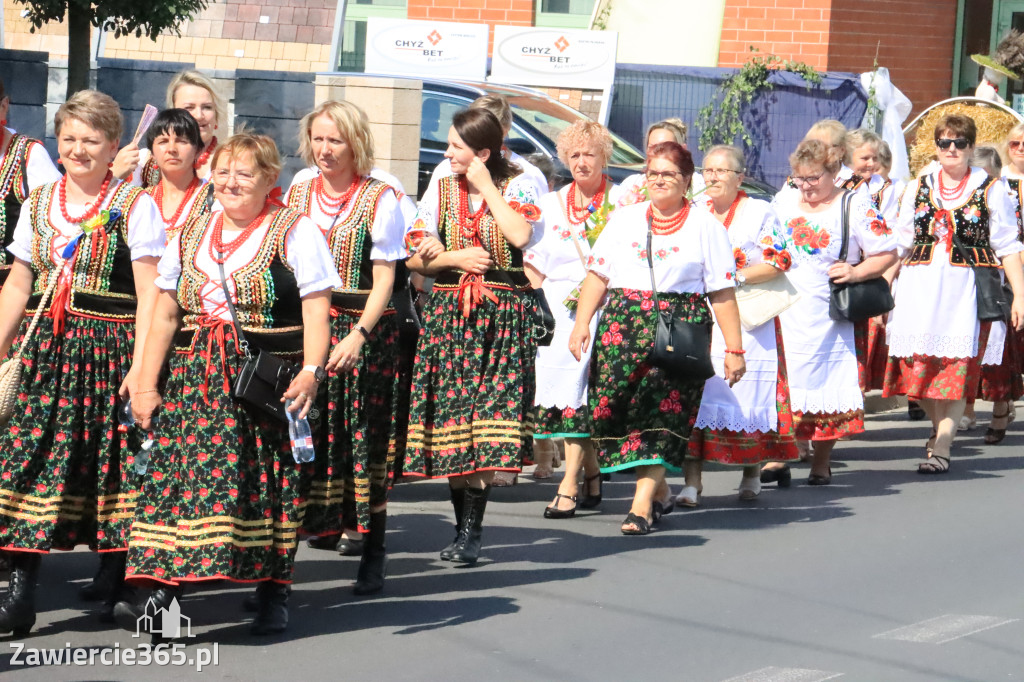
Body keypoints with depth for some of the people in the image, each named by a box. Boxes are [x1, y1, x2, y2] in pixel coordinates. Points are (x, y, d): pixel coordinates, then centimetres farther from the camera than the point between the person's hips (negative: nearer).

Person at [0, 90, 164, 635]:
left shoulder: (135, 207, -1)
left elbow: (149, 294, -6)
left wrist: (141, 365, -13)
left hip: (109, 349, -4)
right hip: (45, 349, 4)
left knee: (110, 461, -1)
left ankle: (112, 585, 13)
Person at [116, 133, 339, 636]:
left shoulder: (295, 232, 0)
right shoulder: (191, 236, 15)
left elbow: (317, 312, -7)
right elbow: (164, 315, 16)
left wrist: (311, 372, -21)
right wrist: (146, 382, 9)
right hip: (195, 381, 4)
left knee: (270, 486, -2)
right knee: (178, 471, -7)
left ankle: (273, 594, 9)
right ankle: (165, 594, -9)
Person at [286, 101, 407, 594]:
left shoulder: (380, 199, 0)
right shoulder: (297, 196, 13)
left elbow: (384, 279, -5)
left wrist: (359, 334, -18)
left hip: (364, 330, -3)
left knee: (364, 436, -2)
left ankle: (372, 552, 5)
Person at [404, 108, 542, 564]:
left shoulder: (517, 185, 3)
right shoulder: (442, 189, 12)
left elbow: (520, 235, -18)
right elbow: (415, 259, 10)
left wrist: (486, 186, -9)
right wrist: (455, 259, -8)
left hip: (502, 313, -3)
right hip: (448, 311, 4)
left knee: (486, 420, -10)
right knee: (451, 421, 1)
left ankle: (470, 531, -7)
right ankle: (465, 525, 11)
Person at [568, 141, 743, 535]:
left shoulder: (706, 226, 6)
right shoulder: (624, 219, 15)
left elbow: (722, 292, 3)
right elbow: (598, 274, 12)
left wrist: (734, 348, -1)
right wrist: (582, 322, 0)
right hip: (622, 325, 3)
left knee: (662, 413, -10)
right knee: (609, 406, -8)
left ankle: (642, 505, -11)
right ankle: (653, 485, 9)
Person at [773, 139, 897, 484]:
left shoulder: (856, 206, -2)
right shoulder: (783, 202, 10)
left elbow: (887, 254, 0)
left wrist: (856, 272, -15)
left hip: (825, 315, -3)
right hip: (781, 311, 3)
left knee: (826, 385, 1)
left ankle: (821, 462, 13)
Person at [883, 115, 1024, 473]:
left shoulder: (992, 190, 6)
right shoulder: (918, 188, 15)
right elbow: (899, 244, 18)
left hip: (968, 290, -3)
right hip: (919, 288, 3)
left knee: (957, 366, -9)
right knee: (918, 363, -2)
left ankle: (941, 447, -6)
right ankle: (941, 427, 22)